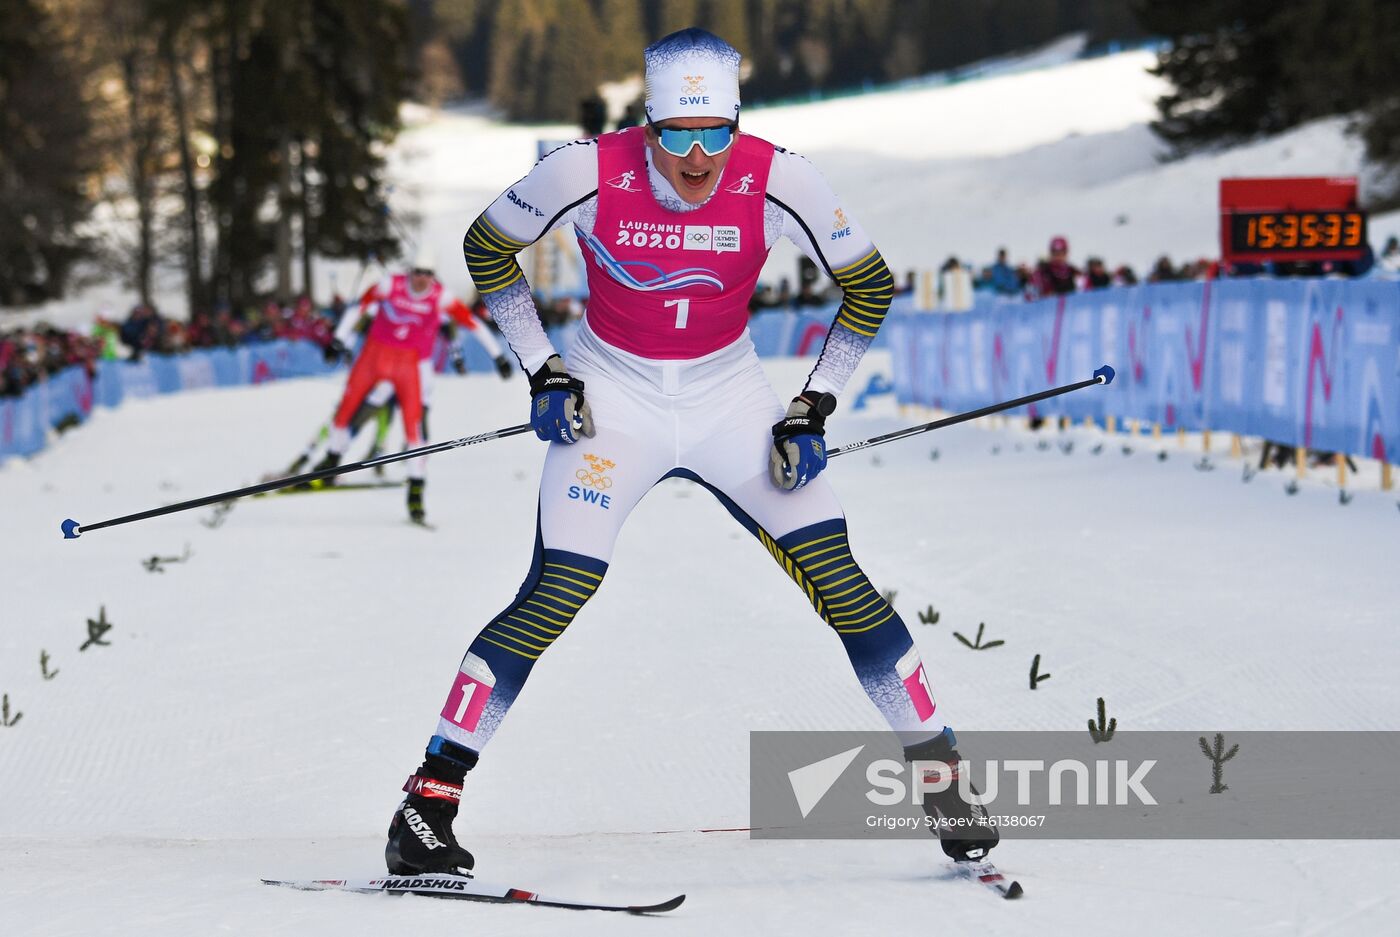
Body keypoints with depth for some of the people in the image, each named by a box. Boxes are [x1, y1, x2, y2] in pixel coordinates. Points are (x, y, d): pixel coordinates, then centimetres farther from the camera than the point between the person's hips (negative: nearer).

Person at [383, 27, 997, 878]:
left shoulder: (778, 182, -19)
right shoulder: (589, 173, -21)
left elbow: (870, 285, -3)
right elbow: (487, 249, -2)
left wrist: (815, 407, -6)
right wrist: (541, 372, -5)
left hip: (729, 396, 2)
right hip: (612, 396, -1)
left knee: (838, 578, -9)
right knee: (556, 595, -17)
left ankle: (938, 776, 7)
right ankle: (431, 796, -9)